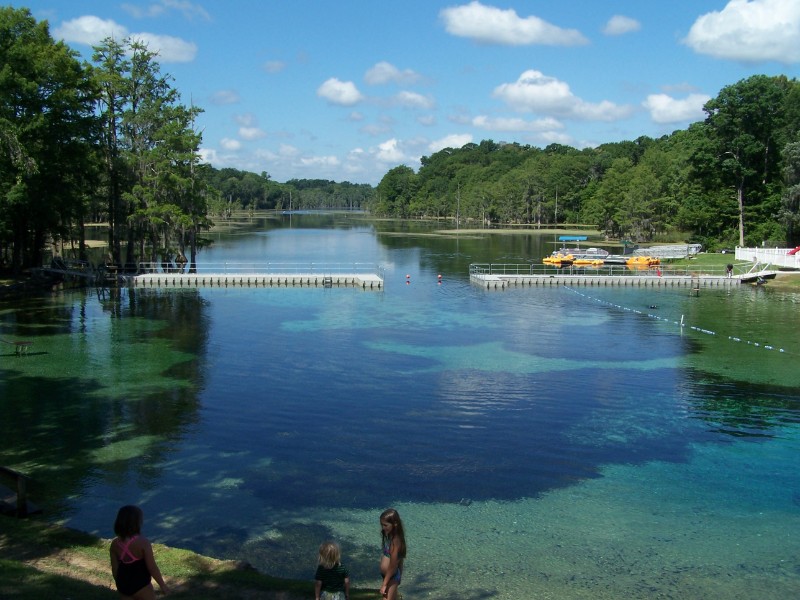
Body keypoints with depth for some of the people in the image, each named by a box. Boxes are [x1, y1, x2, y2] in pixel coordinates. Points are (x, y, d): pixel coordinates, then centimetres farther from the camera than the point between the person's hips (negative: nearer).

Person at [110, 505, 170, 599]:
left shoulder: (115, 543, -7)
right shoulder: (143, 542, -23)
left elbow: (114, 568, 2)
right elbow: (152, 568, -19)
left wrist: (119, 585, 18)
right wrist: (162, 584, -6)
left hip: (123, 584, 5)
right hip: (140, 585, -5)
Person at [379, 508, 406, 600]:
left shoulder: (395, 540, -25)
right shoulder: (389, 536, 1)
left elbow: (392, 566, -23)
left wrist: (384, 584, -18)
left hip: (392, 577, -10)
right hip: (387, 575, 10)